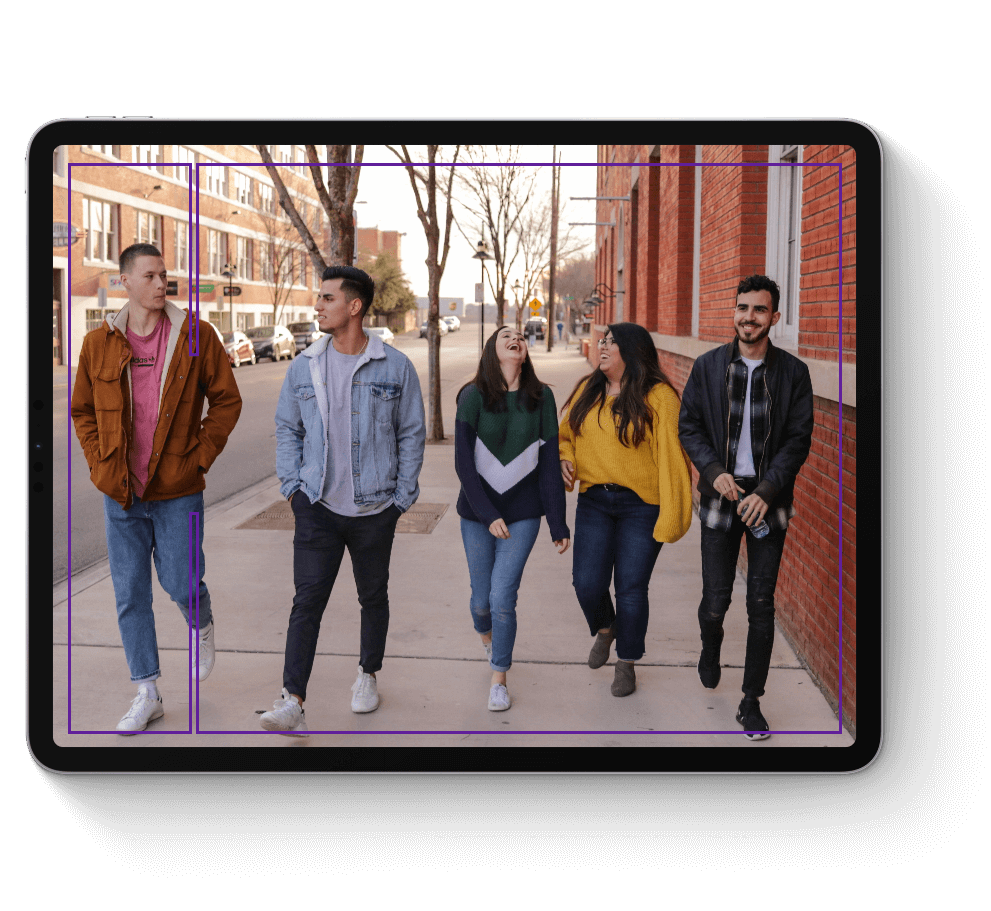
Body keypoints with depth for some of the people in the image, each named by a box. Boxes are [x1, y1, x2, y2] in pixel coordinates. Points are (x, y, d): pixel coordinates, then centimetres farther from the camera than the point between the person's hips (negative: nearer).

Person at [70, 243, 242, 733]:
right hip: (120, 493, 2)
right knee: (130, 596, 7)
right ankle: (147, 693, 20)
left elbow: (226, 399, 1)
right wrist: (100, 465, 1)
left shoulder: (196, 335, -5)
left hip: (178, 491, -2)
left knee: (181, 585, 2)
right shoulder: (98, 343, 1)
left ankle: (202, 629, 38)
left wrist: (201, 455, -6)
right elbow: (82, 411, 12)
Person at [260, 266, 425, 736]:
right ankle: (293, 703, -8)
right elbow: (286, 429, 11)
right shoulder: (304, 367, 3)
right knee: (307, 600, -7)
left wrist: (402, 496, 0)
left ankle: (367, 674, 36)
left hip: (375, 509, 0)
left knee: (373, 596, 15)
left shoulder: (395, 367, -3)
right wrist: (292, 486, 2)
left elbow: (411, 434, 3)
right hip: (318, 507, 1)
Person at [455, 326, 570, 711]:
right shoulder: (473, 397, -7)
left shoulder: (541, 398, -2)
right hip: (477, 512, 0)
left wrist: (558, 524, 0)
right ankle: (486, 637, 45)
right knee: (482, 597, 9)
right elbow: (463, 463, -9)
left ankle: (498, 679, 13)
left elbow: (550, 463, 0)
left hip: (523, 513, 0)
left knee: (503, 596, -7)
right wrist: (489, 515, -15)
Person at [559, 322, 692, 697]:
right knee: (587, 583, 2)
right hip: (594, 501, 5)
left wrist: (672, 517, -16)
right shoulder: (587, 391, 7)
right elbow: (566, 434, 22)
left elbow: (672, 457, -13)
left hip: (641, 507, -4)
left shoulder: (659, 397, -11)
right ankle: (604, 629, 36)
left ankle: (627, 663, 22)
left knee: (631, 588, 2)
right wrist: (564, 459, -1)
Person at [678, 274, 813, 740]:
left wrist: (766, 491, -13)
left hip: (768, 500, 0)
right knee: (716, 599, 4)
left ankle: (751, 703, 13)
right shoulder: (708, 366, 2)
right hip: (721, 494, 1)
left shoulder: (792, 372, -1)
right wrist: (713, 471, -10)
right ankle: (710, 649, 40)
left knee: (761, 605, 1)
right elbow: (688, 426, 5)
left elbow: (798, 439, -2)